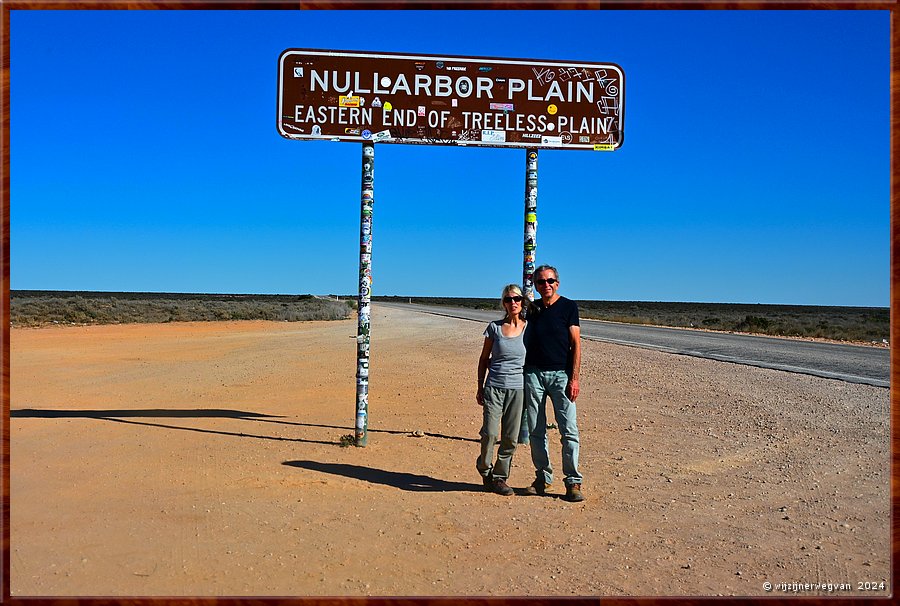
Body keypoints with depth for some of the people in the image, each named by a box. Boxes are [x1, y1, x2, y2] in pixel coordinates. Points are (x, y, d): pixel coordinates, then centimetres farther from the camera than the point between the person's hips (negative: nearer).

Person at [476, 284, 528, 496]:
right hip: (494, 386, -1)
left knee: (510, 437, 3)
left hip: (518, 388, 1)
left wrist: (533, 388, 5)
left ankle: (499, 477, 19)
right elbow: (484, 358, 10)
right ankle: (484, 468, 18)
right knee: (490, 433, -9)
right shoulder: (494, 327, 3)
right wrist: (480, 387, 8)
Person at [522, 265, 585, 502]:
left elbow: (576, 344, -3)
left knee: (569, 430, -6)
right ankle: (543, 477, 17)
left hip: (560, 374, -4)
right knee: (535, 431, 6)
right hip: (533, 373, 4)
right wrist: (521, 378, 10)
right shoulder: (532, 309, 12)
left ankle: (573, 482, 0)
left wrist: (574, 378, -11)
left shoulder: (568, 306, 1)